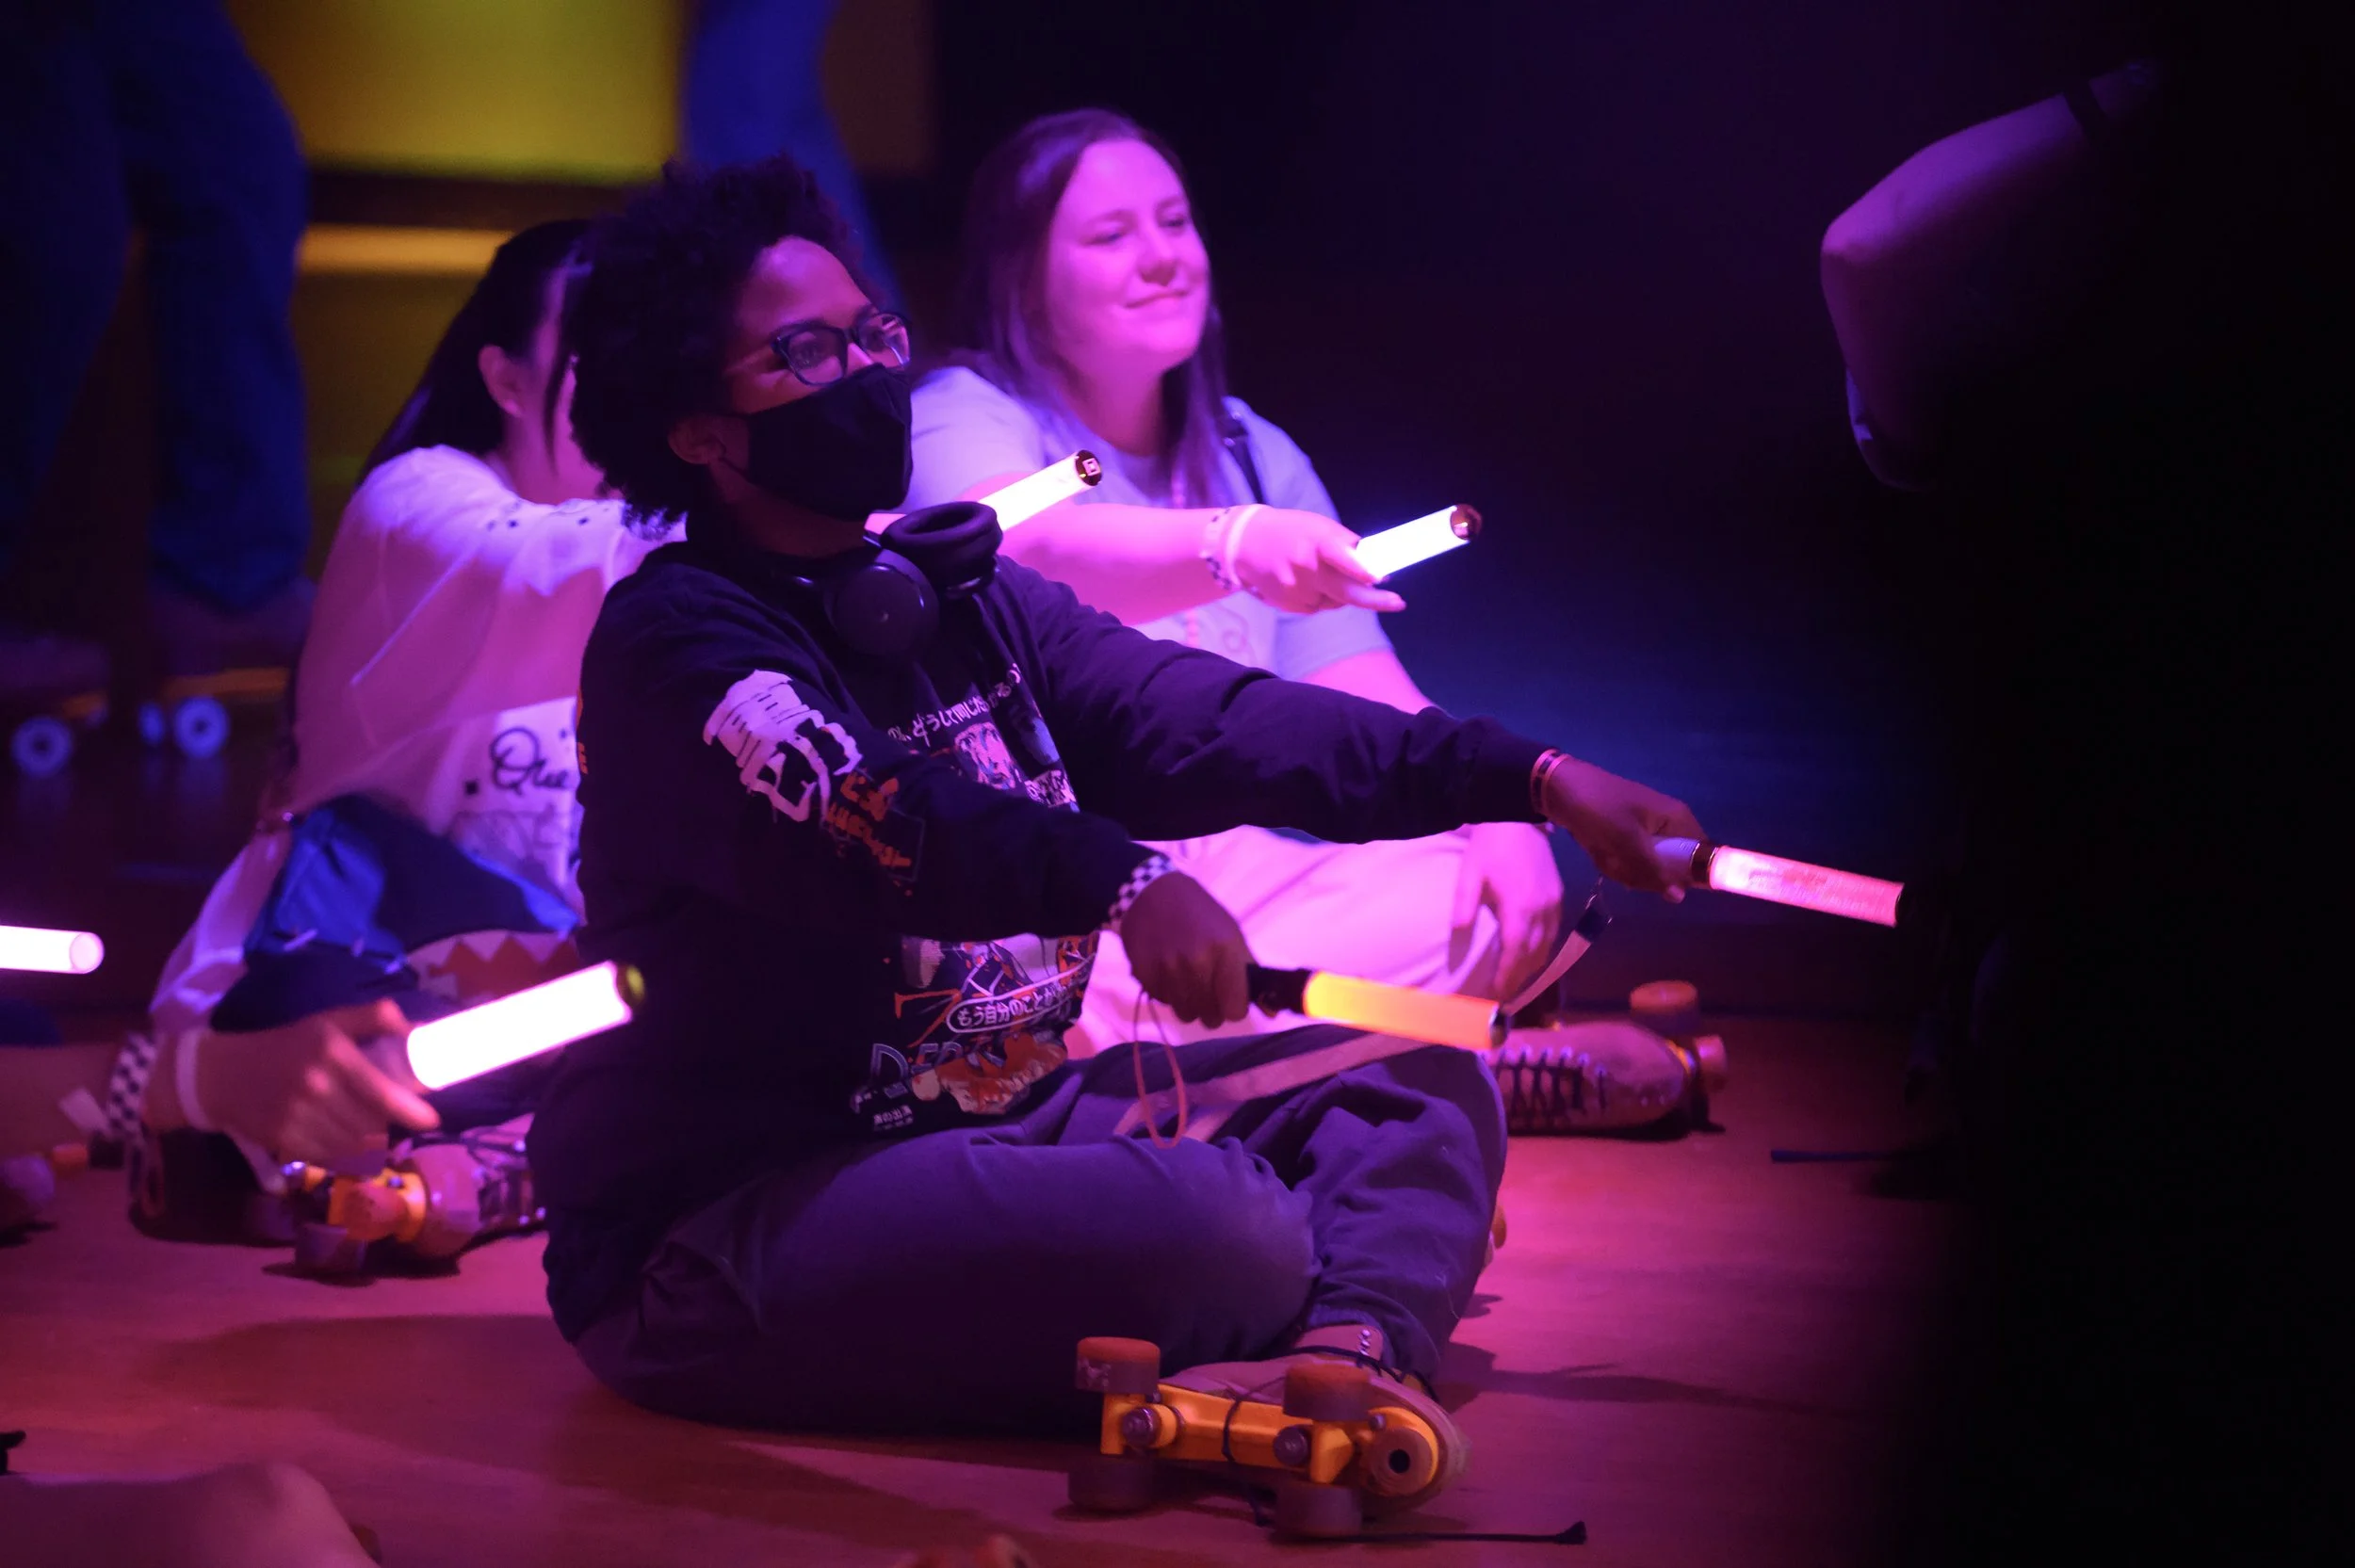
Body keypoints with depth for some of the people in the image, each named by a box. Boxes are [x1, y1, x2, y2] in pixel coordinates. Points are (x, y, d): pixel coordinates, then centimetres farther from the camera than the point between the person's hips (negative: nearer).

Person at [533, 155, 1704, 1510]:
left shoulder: (964, 597, 13)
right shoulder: (678, 640, -11)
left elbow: (1208, 724, 3)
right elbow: (857, 811, -31)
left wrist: (1531, 777, -7)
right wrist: (1115, 878, -46)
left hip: (996, 1117, 9)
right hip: (727, 1224, -9)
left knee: (1427, 1083, 1)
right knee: (1216, 1227, -32)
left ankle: (1358, 1352, -29)